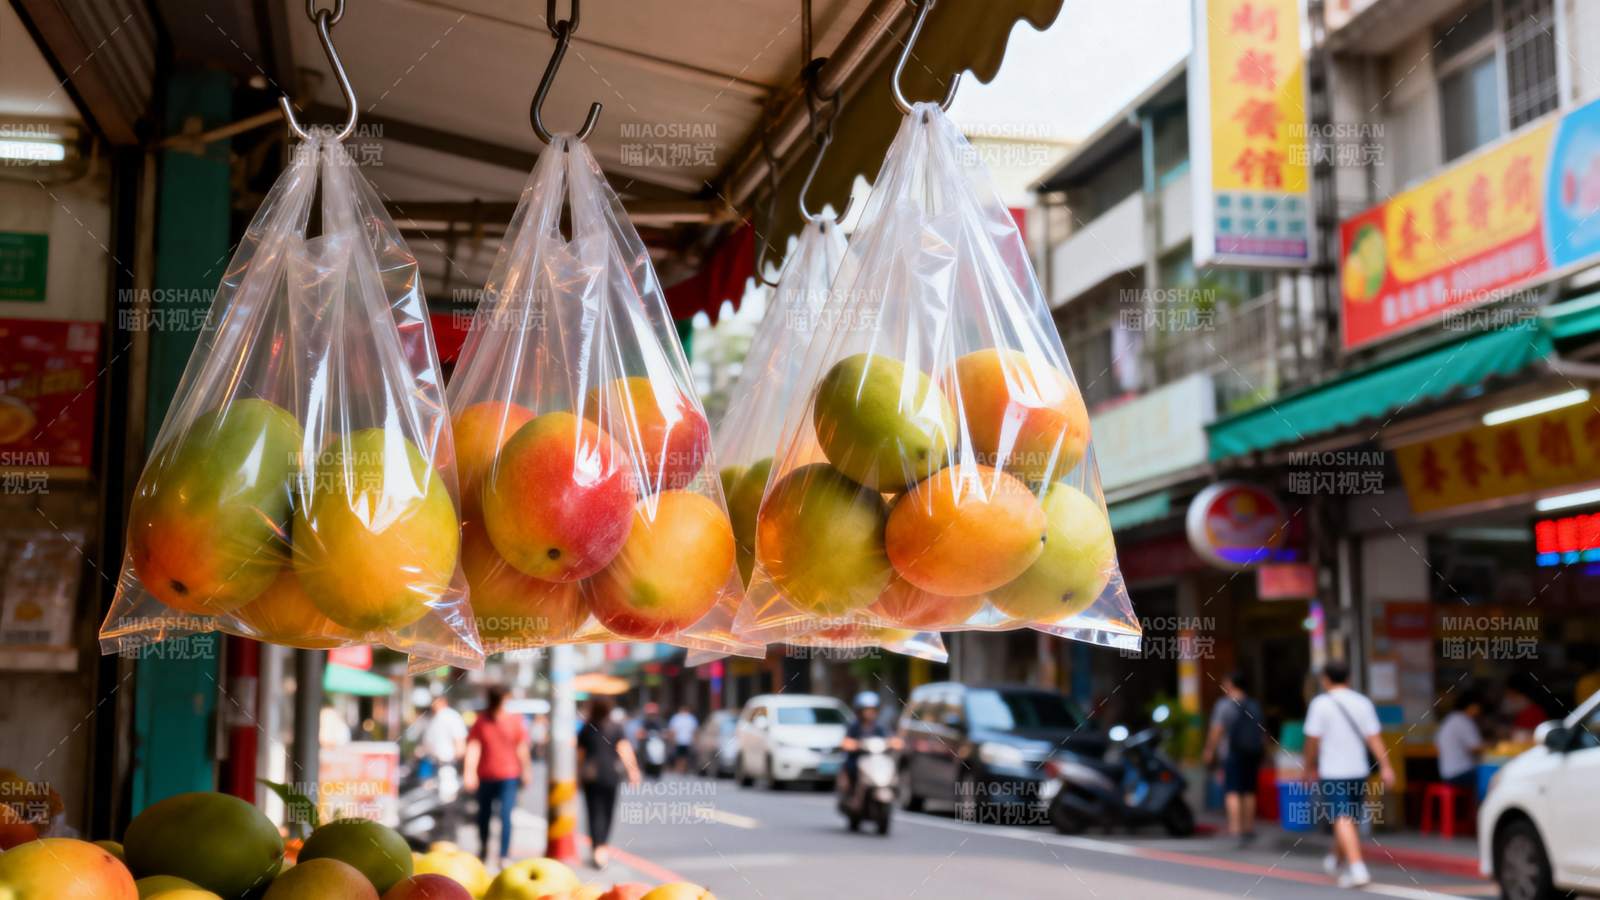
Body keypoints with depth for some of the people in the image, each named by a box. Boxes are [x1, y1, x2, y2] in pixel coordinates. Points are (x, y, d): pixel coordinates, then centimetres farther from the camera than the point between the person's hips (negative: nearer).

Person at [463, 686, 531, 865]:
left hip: (508, 776, -1)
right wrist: (470, 772, -16)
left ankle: (504, 857, -9)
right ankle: (483, 848, 37)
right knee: (484, 815, 14)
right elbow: (473, 747, -8)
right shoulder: (481, 720, -3)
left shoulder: (514, 720, -3)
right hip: (485, 776, 2)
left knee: (506, 817, -11)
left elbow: (521, 747, 4)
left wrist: (525, 770, 7)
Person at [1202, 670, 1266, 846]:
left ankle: (1235, 828, -20)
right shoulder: (1254, 705, 12)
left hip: (1232, 754, -6)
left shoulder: (1225, 704, -8)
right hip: (1253, 754, 6)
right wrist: (1262, 750, 24)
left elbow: (1216, 731, -13)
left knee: (1232, 791, -9)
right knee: (1249, 791, 15)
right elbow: (1263, 731, 15)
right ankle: (1249, 828, 22)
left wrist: (1209, 751, -5)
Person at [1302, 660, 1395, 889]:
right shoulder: (1363, 702, 3)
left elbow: (1313, 740, -7)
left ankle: (1357, 869, -22)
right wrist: (1385, 767, -4)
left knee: (1343, 820, -9)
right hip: (1358, 770, 5)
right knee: (1348, 818, 19)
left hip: (1332, 772, -5)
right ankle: (1337, 861, 37)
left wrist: (1310, 767, 6)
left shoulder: (1321, 703, -8)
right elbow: (1374, 738, -3)